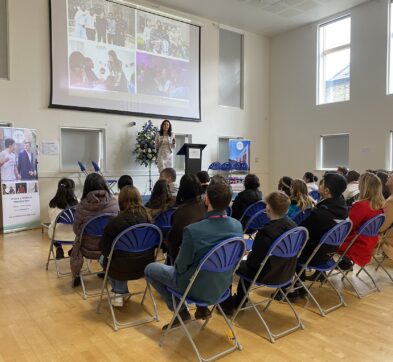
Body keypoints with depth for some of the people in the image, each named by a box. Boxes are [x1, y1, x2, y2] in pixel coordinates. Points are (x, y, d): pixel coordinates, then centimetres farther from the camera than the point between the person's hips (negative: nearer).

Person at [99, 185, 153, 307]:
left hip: (124, 268, -4)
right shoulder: (147, 217, -5)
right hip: (145, 266, 4)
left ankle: (120, 293, 24)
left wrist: (109, 253, 13)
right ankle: (121, 292, 28)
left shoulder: (116, 221, -18)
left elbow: (103, 247, -8)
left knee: (103, 259, 27)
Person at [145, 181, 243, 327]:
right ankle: (202, 307, 26)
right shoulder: (238, 226, -13)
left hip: (198, 288, -5)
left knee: (150, 269, 12)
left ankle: (181, 311, 16)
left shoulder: (193, 230, -32)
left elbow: (181, 267, -18)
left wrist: (178, 263, 6)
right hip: (224, 285, 6)